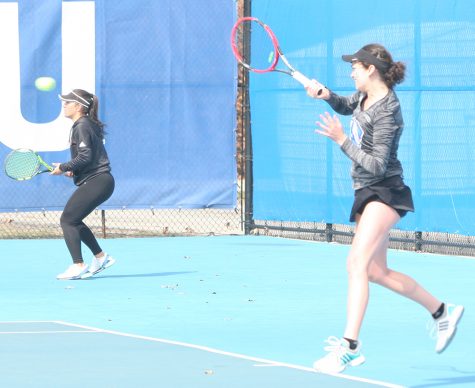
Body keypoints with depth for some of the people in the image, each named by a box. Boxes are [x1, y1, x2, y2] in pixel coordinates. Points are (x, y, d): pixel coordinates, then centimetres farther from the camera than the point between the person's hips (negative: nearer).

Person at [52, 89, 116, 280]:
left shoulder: (82, 127, -13)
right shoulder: (87, 125, 17)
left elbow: (85, 157, -22)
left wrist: (64, 168, -12)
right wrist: (73, 170, 10)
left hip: (95, 182, -10)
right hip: (99, 180, 10)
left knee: (67, 219, -10)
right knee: (73, 221, 18)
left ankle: (78, 266, -13)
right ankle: (100, 257, 25)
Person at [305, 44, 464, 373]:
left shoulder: (386, 113, -20)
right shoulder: (366, 95, 7)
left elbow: (376, 165, -23)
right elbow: (346, 106, 30)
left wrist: (342, 140, -22)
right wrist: (326, 95, 10)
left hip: (384, 192, -10)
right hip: (367, 194, 10)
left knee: (358, 263, -24)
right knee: (377, 272, 14)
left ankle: (350, 346, -32)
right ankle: (442, 311, 31)